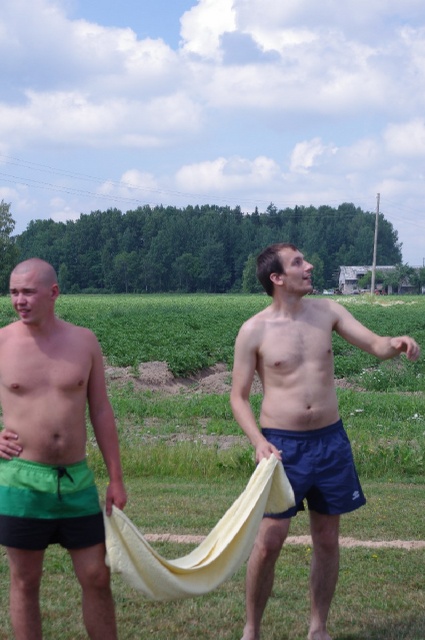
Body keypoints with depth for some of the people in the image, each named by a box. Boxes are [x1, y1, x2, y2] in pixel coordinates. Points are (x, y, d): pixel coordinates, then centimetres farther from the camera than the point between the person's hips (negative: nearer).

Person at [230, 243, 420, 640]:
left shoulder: (327, 311, 2)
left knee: (327, 540, 12)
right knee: (269, 541, -2)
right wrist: (258, 441, -19)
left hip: (331, 441, 4)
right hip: (283, 444, -4)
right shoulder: (254, 331, -9)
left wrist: (397, 344, -23)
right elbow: (238, 397, -3)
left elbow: (376, 346, 1)